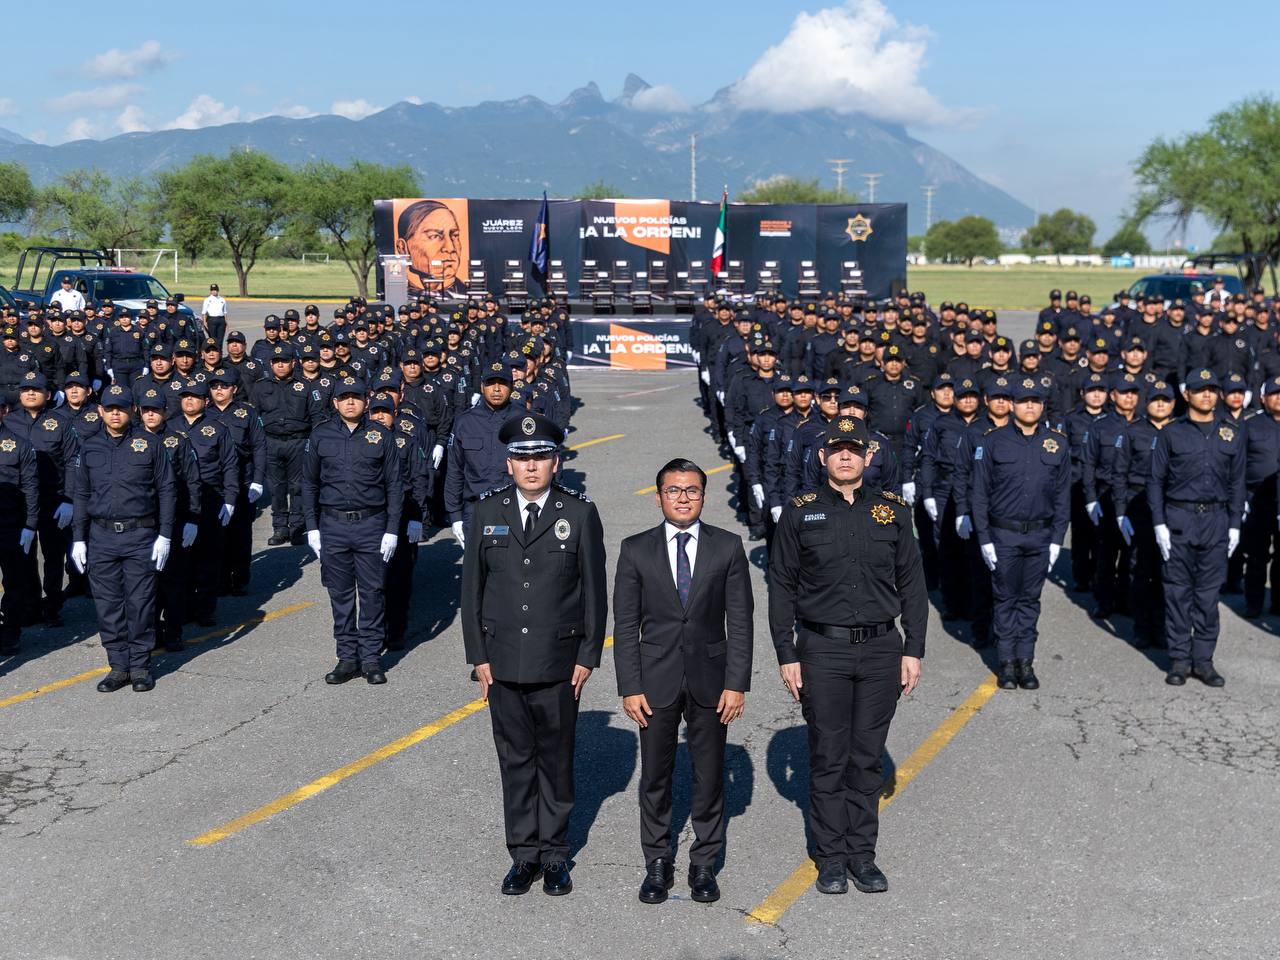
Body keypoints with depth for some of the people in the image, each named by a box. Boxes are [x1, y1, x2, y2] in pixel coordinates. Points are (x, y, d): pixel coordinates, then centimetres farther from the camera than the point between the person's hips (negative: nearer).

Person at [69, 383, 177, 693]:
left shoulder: (150, 444, 0)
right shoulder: (89, 447, 9)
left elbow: (166, 490, 1)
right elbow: (81, 495, 13)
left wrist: (164, 535, -5)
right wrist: (78, 539, 7)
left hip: (141, 535, -3)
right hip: (101, 537, 3)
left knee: (140, 603, 0)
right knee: (108, 605, 5)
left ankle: (140, 666, 11)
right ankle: (118, 666, 15)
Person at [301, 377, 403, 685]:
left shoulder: (382, 435, 2)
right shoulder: (321, 435, 5)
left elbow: (394, 484, 3)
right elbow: (309, 483, 10)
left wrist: (392, 530, -3)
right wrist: (312, 527, 4)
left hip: (371, 524, -1)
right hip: (333, 525, 1)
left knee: (372, 592, 3)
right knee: (340, 594, 7)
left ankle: (371, 657, 12)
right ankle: (348, 657, 16)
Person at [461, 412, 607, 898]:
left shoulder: (580, 513, -4)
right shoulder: (487, 511, 1)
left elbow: (594, 590, -1)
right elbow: (472, 587, 5)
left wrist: (588, 657, -3)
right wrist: (478, 656, 1)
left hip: (559, 662, -1)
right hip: (502, 660, 2)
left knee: (556, 759, 10)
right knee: (515, 759, 10)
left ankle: (555, 853, 24)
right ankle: (524, 853, 22)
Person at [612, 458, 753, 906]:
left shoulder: (728, 546, 0)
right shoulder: (635, 549, 0)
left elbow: (740, 620, -1)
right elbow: (625, 625, 0)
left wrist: (736, 683, -7)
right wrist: (630, 687, -6)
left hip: (710, 679, 0)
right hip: (656, 680, 0)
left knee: (709, 776, 8)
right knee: (655, 777, 8)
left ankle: (704, 865, 23)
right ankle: (657, 864, 24)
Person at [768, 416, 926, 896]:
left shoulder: (892, 511, 6)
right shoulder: (800, 512, 1)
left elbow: (912, 584, 9)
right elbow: (781, 586, 2)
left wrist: (913, 650, 3)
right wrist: (786, 655, -2)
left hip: (881, 649, 2)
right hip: (822, 650, -1)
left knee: (868, 757, 9)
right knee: (828, 758, 5)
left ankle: (863, 855, 21)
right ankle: (831, 857, 17)